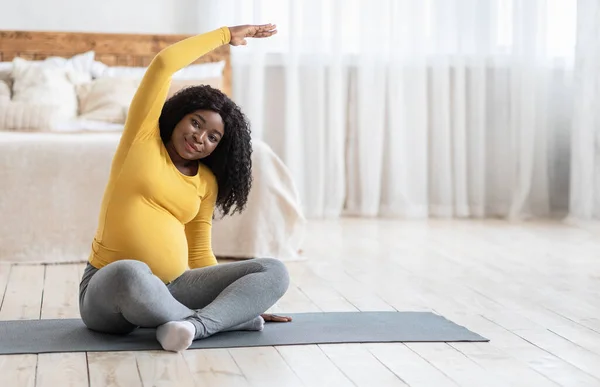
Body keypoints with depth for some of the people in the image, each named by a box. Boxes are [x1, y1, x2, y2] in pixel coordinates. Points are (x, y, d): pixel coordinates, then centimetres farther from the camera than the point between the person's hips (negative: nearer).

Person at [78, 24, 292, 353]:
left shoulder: (207, 181, 14)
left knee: (274, 272, -11)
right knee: (131, 273, -43)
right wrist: (226, 34, 5)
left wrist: (247, 301, 11)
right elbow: (164, 63, -5)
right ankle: (225, 318, -20)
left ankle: (196, 324, -33)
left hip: (172, 290, 5)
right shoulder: (143, 139, 3)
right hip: (109, 288, -5)